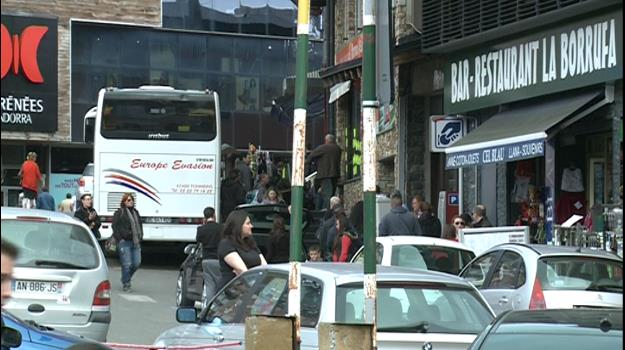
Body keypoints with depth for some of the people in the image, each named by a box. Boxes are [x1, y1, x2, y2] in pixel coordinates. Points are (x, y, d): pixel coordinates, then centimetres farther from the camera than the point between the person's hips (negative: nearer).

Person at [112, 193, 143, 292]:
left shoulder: (135, 212, 18)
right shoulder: (119, 213, -2)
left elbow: (140, 225, 27)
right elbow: (115, 227, -5)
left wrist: (140, 237, 16)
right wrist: (119, 239, -10)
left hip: (135, 243, 6)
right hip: (124, 242, -6)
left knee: (136, 263, 4)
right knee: (127, 264, -8)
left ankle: (126, 279, 27)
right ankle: (125, 284, 5)